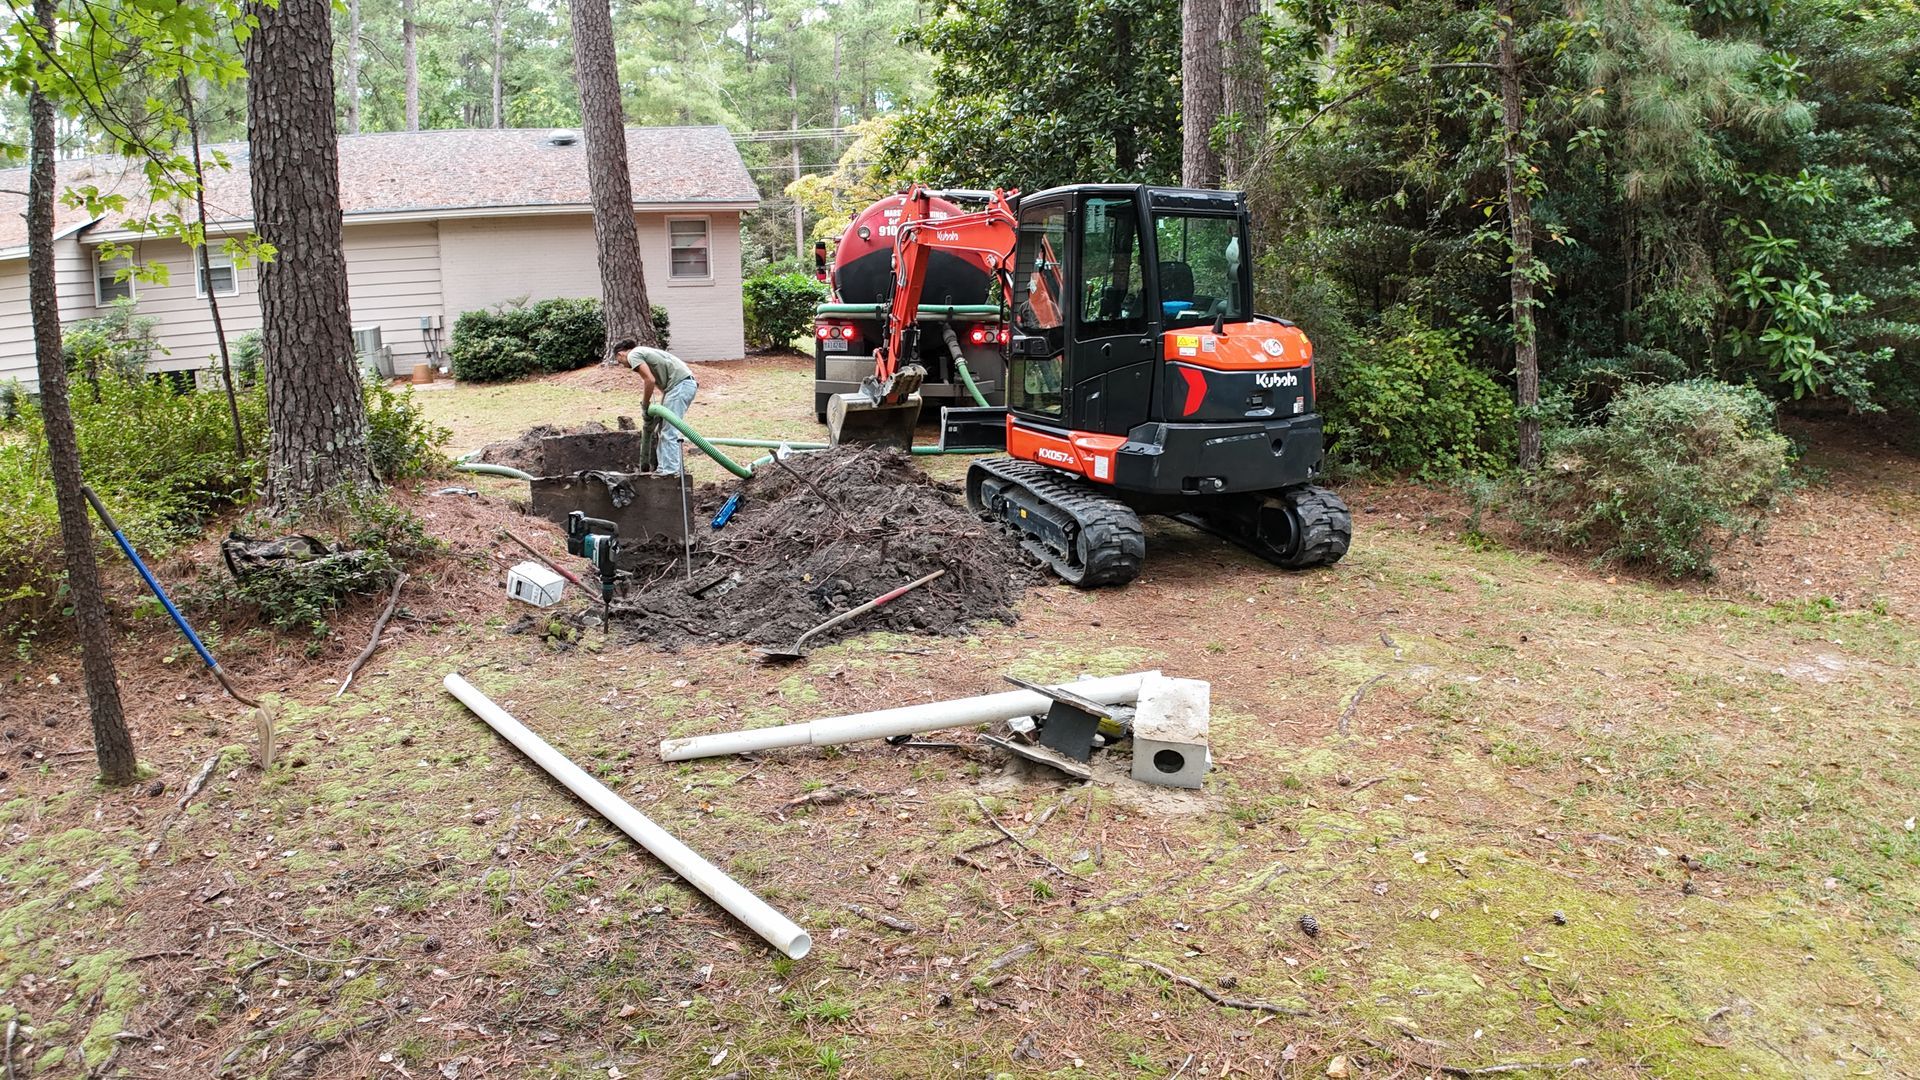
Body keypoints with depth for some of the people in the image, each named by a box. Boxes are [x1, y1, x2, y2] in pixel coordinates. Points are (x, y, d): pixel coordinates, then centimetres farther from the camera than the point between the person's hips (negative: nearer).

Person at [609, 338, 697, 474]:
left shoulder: (633, 355, -2)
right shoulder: (643, 351, 27)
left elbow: (650, 380, -13)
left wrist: (644, 405, -1)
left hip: (679, 384, -10)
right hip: (687, 383, 10)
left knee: (668, 431, -9)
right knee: (666, 429, 16)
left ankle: (669, 471, -9)